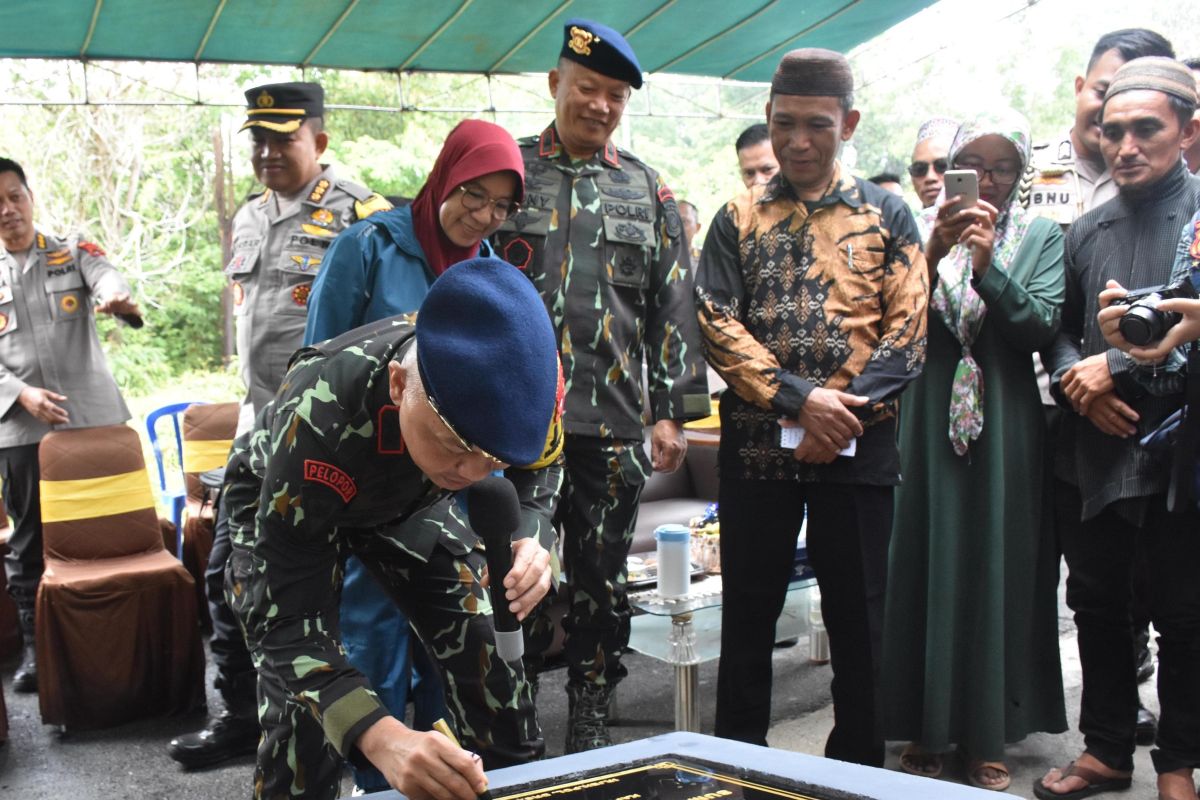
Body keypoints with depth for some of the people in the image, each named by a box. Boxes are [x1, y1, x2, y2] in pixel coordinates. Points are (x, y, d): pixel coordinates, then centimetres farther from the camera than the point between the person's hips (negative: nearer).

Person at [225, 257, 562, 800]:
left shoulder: (521, 375, -33)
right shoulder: (319, 419, -45)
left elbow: (534, 475, -10)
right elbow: (286, 619, -42)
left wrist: (530, 541, -34)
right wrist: (379, 736, -58)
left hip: (407, 497, 4)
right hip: (281, 501, -3)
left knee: (492, 659, -2)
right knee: (304, 716, -18)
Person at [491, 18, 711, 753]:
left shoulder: (648, 191, 10)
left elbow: (673, 308, 9)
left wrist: (676, 411, 3)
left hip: (613, 420, 2)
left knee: (601, 576, 10)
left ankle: (592, 715, 25)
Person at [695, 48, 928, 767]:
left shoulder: (888, 215, 4)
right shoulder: (738, 219, 6)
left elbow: (907, 333, -2)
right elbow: (717, 325, -4)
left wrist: (839, 414, -15)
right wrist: (799, 399, -16)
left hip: (858, 450, 0)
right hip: (755, 446, 1)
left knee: (857, 618, 9)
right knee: (748, 612, 10)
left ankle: (859, 765, 26)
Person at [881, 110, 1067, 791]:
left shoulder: (1042, 237, 7)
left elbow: (1042, 326, -6)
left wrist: (987, 265, -17)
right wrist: (933, 253, -18)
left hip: (1005, 428, 0)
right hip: (929, 422, 0)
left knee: (999, 574, 4)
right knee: (927, 571, 3)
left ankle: (989, 735, 16)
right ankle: (928, 729, 15)